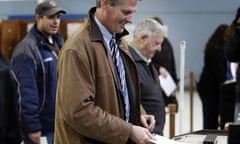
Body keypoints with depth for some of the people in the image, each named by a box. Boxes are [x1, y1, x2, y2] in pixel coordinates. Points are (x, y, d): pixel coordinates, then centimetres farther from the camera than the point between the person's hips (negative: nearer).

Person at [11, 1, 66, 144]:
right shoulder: (27, 49, -15)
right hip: (41, 128, -8)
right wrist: (33, 128, -21)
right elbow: (26, 92, -19)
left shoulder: (59, 44, 12)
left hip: (60, 124, 8)